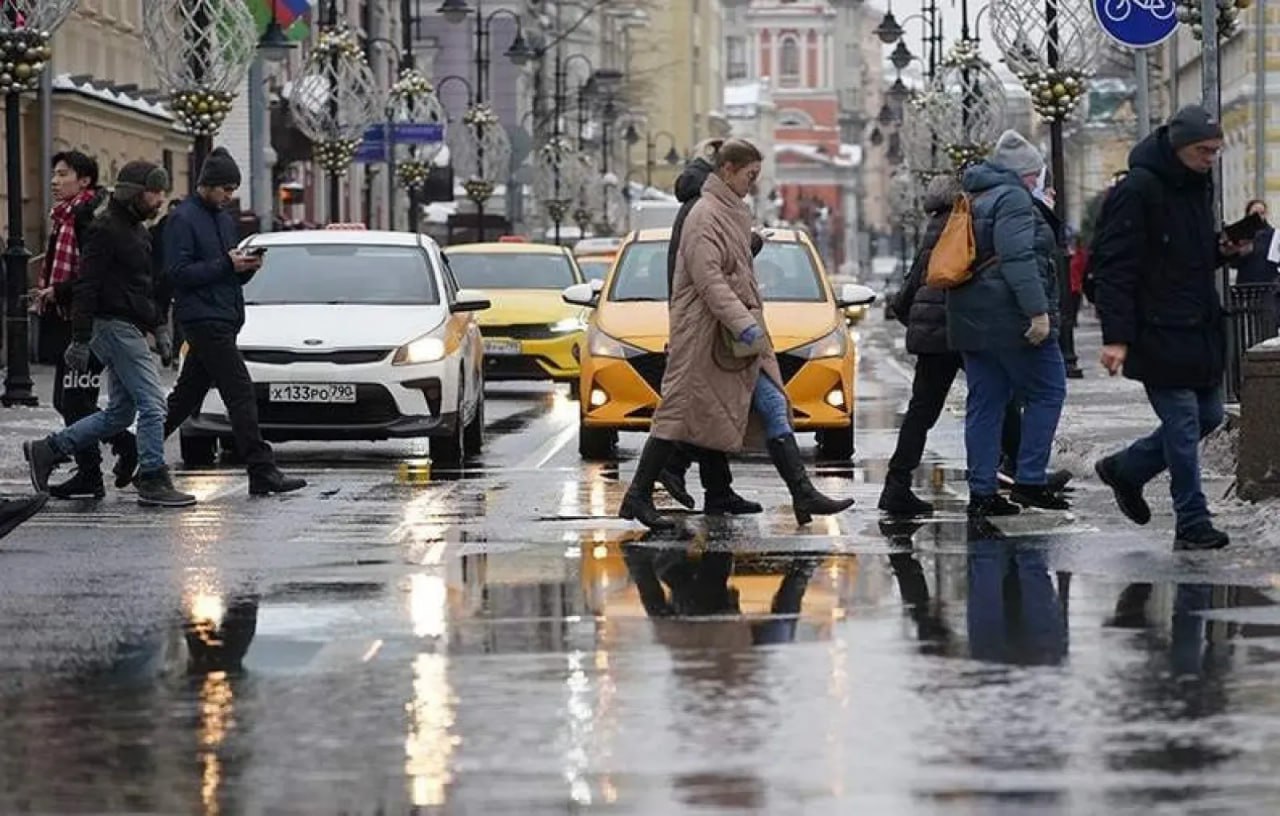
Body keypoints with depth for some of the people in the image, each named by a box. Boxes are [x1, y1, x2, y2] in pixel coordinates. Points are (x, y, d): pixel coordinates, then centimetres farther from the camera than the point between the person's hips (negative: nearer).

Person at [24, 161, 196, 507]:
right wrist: (80, 339, -20)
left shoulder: (137, 231, 18)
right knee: (152, 405, -10)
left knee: (119, 413, 12)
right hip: (115, 326, -10)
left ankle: (47, 450, 18)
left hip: (131, 329, 10)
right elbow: (87, 287, -17)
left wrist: (159, 326, 18)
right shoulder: (106, 229, -13)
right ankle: (153, 482, -5)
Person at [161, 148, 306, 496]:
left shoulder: (224, 219, 19)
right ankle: (262, 472, -14)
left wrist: (246, 267, 2)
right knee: (241, 395, -12)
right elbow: (179, 272, -15)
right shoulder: (183, 219, -8)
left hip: (225, 320, 9)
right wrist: (226, 264, -18)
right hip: (203, 320, -9)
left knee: (187, 396, 13)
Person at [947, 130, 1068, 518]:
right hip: (1010, 318, -9)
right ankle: (1030, 482, -3)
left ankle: (981, 492, 6)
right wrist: (1038, 311, -23)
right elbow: (1018, 259, -21)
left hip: (971, 321, 9)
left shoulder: (974, 200, 19)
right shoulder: (1012, 199, -10)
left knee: (985, 403, 8)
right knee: (1046, 392, 0)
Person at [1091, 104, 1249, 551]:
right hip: (1159, 333, -9)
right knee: (1183, 424, -6)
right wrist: (1116, 337, -23)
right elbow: (1113, 266, -18)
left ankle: (1124, 469, 30)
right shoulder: (1137, 191, -15)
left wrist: (1222, 249, 3)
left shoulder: (1199, 186, 12)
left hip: (1201, 327, 9)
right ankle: (1193, 525, 1)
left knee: (1208, 415, 13)